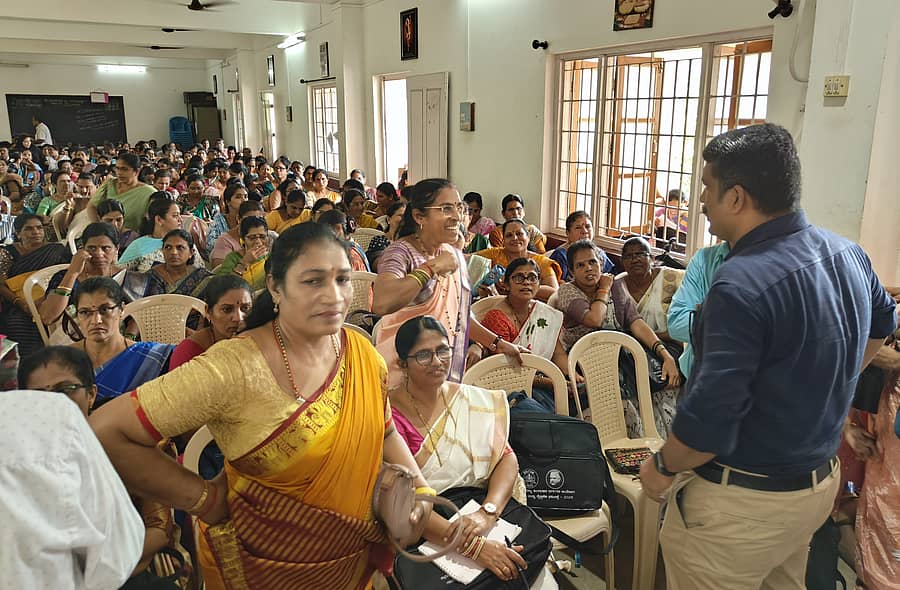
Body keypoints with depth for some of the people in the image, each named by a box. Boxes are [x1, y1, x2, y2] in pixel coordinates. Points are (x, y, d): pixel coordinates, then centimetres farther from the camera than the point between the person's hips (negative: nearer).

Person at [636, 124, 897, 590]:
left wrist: (662, 466, -11)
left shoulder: (742, 285, -30)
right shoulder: (848, 254, -2)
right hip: (820, 482, 8)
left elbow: (709, 420, -29)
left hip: (743, 504, -8)